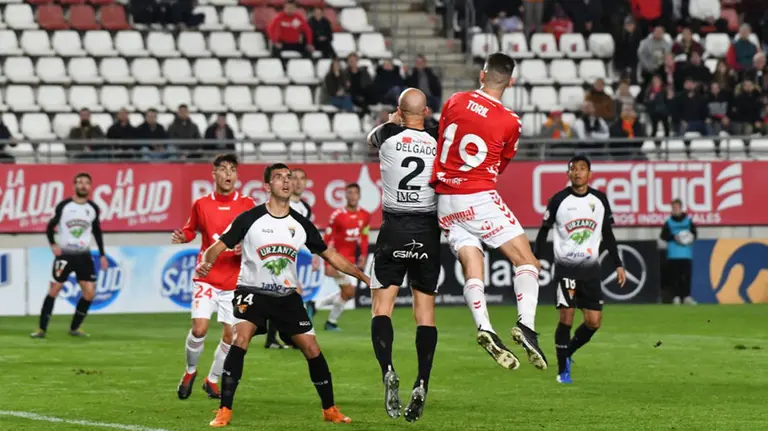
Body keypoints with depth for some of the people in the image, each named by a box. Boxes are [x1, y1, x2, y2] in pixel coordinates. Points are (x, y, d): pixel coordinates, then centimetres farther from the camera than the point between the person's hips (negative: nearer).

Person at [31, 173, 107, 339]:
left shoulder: (93, 208, 4)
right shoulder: (63, 206, -5)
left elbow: (97, 232, 15)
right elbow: (50, 227, 3)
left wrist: (102, 255, 11)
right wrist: (53, 244, -11)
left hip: (84, 256, 3)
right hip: (64, 254, -3)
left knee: (90, 292, -5)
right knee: (54, 290, -5)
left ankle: (74, 328, 10)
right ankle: (42, 329, 1)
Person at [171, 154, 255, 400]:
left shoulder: (247, 205, 0)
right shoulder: (201, 204, 2)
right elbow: (192, 229, 15)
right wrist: (182, 237, -7)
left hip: (235, 281, 1)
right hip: (207, 277, -1)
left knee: (230, 335, 1)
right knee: (199, 328, -15)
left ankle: (213, 380, 22)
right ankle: (190, 372, 13)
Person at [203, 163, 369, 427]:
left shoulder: (301, 225, 2)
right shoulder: (250, 219, -9)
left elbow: (330, 255, 10)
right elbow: (219, 246, -7)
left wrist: (365, 277, 7)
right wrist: (206, 262, -29)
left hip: (287, 295, 4)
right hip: (252, 291, -4)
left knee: (312, 349, 1)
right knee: (240, 340, -25)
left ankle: (330, 411, 18)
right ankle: (224, 412, -21)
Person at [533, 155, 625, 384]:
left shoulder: (600, 200, 5)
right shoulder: (559, 200, -5)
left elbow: (608, 235, 13)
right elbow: (544, 230, 2)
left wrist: (617, 265, 9)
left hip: (591, 268, 3)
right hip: (565, 266, -3)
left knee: (594, 322, -1)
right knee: (566, 317, -11)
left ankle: (567, 352, 24)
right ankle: (562, 369, 0)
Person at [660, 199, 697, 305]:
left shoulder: (688, 220, 8)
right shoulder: (668, 222, 5)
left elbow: (694, 233, 11)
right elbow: (663, 235, 2)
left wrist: (691, 237, -11)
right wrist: (674, 237, -13)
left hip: (686, 253, 1)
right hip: (673, 254, -1)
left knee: (687, 275, -3)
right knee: (674, 276, -3)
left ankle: (687, 296, 1)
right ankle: (676, 297, 1)